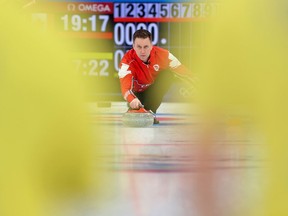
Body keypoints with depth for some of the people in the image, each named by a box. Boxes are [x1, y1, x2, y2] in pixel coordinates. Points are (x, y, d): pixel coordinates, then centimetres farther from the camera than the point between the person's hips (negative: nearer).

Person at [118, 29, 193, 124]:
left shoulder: (162, 54, -23)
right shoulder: (127, 61, -31)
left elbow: (181, 70, -12)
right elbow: (125, 85, -44)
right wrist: (132, 100, -64)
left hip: (154, 91, 1)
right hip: (138, 93, -1)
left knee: (168, 74, -24)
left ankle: (150, 111, -23)